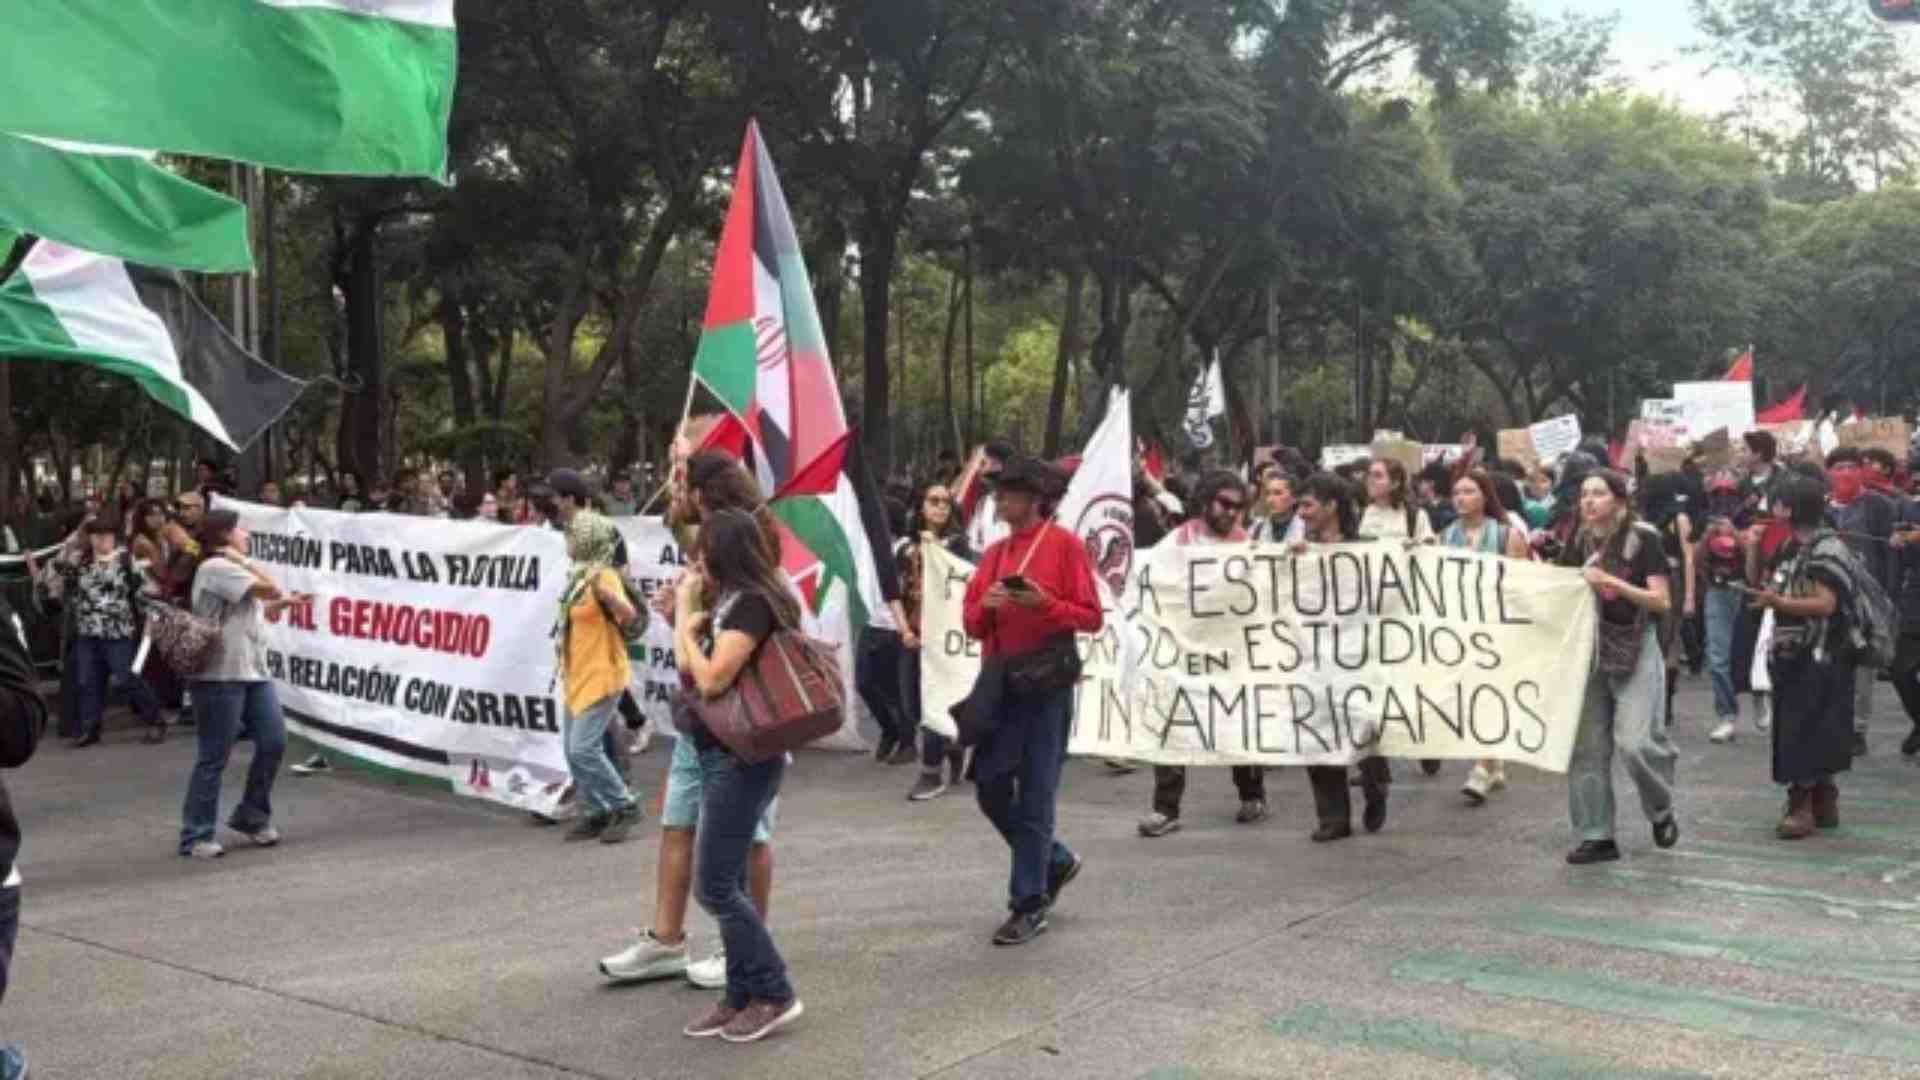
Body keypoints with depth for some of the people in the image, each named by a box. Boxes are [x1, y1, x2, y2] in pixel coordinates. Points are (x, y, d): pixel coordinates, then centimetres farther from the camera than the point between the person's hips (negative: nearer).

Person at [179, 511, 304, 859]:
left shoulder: (236, 569, 24)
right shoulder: (215, 567, -9)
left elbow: (257, 611, 27)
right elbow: (267, 589, -15)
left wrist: (285, 602, 14)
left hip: (253, 671, 9)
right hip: (219, 676, -9)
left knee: (273, 743, 4)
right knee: (214, 758, -5)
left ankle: (252, 817, 21)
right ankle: (196, 837, 3)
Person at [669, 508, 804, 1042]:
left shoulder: (751, 602, -17)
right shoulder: (731, 600, 11)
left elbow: (711, 679, -21)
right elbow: (686, 666, 13)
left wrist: (686, 615, -11)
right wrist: (688, 610, 8)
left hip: (740, 758, -10)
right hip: (722, 754, 10)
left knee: (716, 888, -6)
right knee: (728, 885, 11)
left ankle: (774, 994, 2)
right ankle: (741, 996, 18)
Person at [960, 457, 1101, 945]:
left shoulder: (1065, 545, -4)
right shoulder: (993, 553, 13)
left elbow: (1091, 617, -7)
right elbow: (971, 625, 12)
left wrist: (1044, 604, -21)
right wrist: (983, 606, -9)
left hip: (1046, 684, -6)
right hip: (998, 682, 6)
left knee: (1034, 795, -2)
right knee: (990, 788, 6)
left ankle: (1028, 905, 7)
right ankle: (1056, 861, 28)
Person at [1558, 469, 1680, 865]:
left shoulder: (1643, 538, -7)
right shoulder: (1580, 542, 8)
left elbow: (1661, 601, -11)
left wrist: (1612, 582, -19)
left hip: (1634, 647, -5)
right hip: (1588, 646, 5)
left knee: (1635, 741, -13)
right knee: (1586, 745, 2)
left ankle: (1662, 811, 16)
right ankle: (1596, 835, 11)